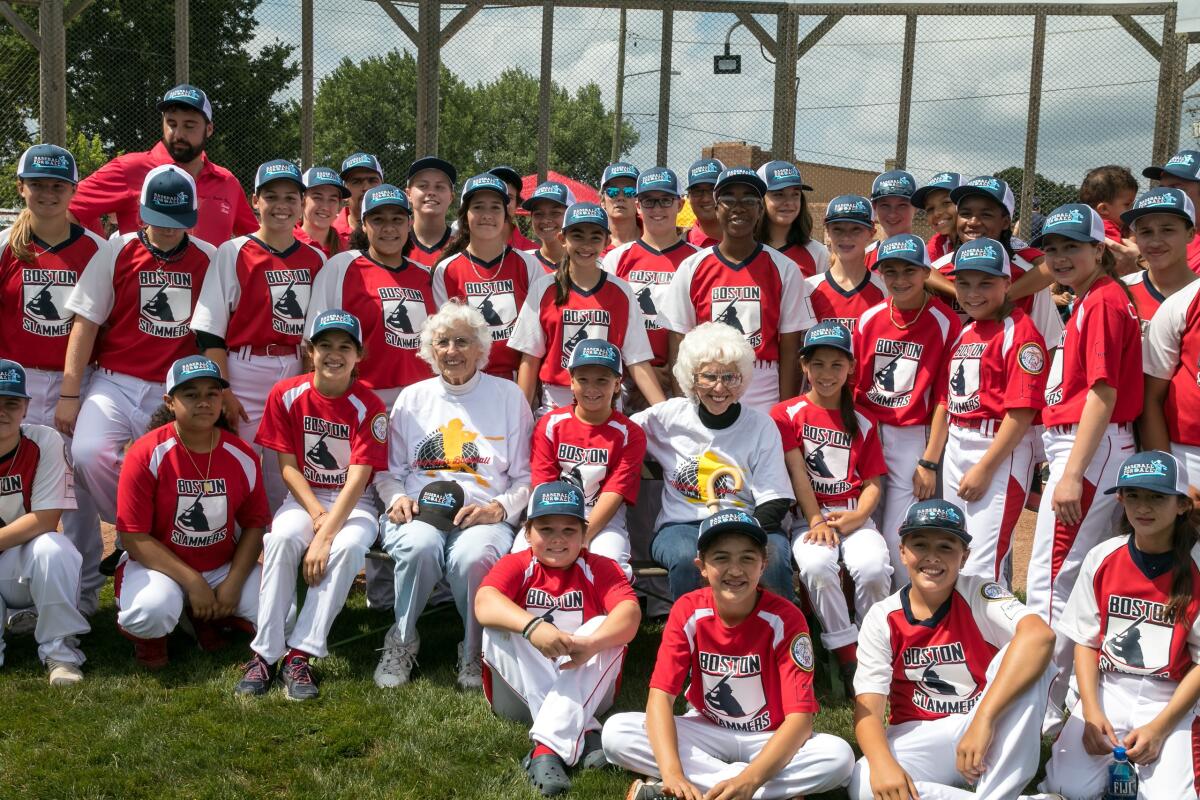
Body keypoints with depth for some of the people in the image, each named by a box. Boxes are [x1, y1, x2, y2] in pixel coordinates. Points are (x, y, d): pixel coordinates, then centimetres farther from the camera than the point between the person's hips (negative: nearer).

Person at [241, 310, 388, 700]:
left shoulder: (368, 406, -12)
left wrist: (324, 537, -27)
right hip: (303, 497, 2)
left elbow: (357, 479, -19)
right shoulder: (286, 394, -5)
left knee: (348, 545, -34)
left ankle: (300, 654, -28)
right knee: (281, 537, -31)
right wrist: (316, 513, -17)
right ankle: (265, 652, -25)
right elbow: (287, 465, -3)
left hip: (354, 503, -1)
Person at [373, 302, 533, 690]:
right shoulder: (412, 398, 17)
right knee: (420, 547, -35)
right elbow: (389, 471, 18)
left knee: (474, 556, -36)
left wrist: (498, 508, -10)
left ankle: (474, 653, -9)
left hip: (483, 515, -1)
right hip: (419, 512, 1)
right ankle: (401, 643, -9)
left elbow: (526, 477, 8)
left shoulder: (508, 396, 11)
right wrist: (397, 498, -4)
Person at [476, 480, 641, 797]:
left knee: (605, 630, -24)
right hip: (518, 693, 0)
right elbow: (484, 605, -24)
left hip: (585, 694, 0)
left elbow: (629, 612, -20)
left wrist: (591, 644, -41)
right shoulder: (514, 565, -1)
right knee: (499, 629, -24)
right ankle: (585, 733, -33)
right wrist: (532, 626, -43)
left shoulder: (600, 568, 1)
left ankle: (548, 747, -40)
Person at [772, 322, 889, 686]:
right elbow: (797, 473, -4)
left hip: (853, 516, 2)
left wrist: (858, 516, -12)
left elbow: (873, 481, 8)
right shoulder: (787, 414, 4)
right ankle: (846, 653, -18)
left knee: (874, 567, -29)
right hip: (807, 517, -2)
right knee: (817, 565, -34)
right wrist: (816, 522, -14)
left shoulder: (862, 422, 13)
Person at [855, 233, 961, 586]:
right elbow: (854, 385, 9)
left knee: (895, 539, -4)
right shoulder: (869, 319, 5)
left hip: (911, 437, -4)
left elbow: (943, 398, -9)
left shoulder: (945, 323, -8)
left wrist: (929, 462, -11)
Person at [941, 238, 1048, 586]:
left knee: (982, 569, -10)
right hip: (957, 448, 9)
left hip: (1001, 452, -9)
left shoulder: (1019, 331, -12)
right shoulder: (963, 333, 14)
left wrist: (985, 467, -19)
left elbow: (1023, 411, -18)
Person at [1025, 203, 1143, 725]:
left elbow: (1103, 393, -19)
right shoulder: (1090, 300, 16)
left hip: (1088, 449, -10)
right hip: (1082, 447, 10)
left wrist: (1072, 474, -22)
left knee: (1049, 583, -8)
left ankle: (1045, 709, -3)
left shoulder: (1102, 301, -13)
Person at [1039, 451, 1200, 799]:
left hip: (1170, 699, -1)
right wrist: (1091, 711, -11)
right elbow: (1086, 641, 3)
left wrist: (1159, 728, -15)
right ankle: (1112, 755, 13)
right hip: (1106, 690, 1)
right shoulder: (1101, 558, -3)